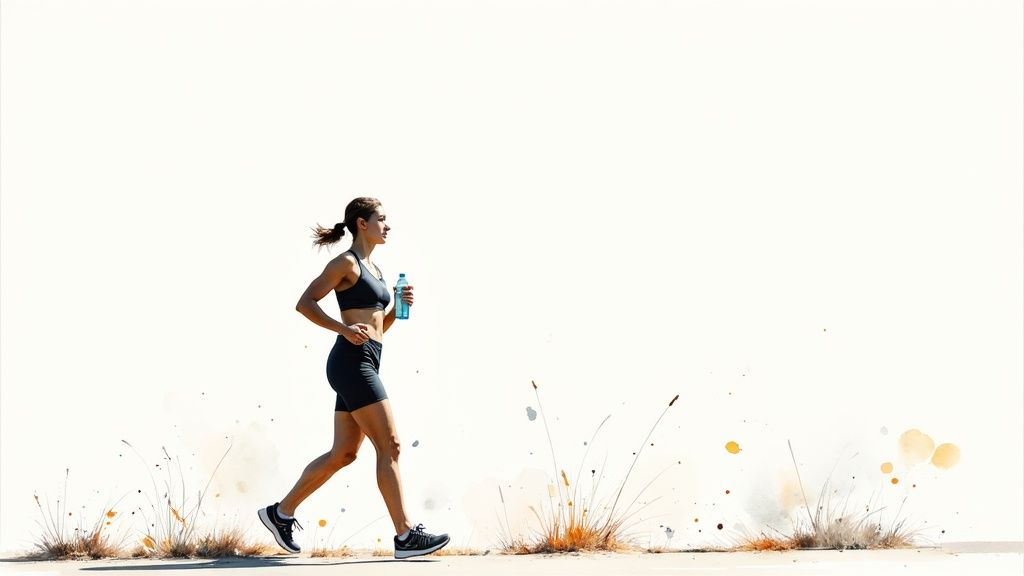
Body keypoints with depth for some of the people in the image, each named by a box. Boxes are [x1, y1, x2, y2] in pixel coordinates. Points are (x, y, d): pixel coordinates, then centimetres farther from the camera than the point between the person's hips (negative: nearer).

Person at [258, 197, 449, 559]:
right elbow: (305, 303, -10)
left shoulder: (373, 270, 21)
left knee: (344, 452, 10)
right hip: (351, 362, -10)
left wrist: (399, 307, 6)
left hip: (364, 366, 10)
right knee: (389, 446, -11)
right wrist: (344, 329, -19)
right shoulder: (346, 263, -5)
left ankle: (281, 512, 19)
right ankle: (406, 535, -11)